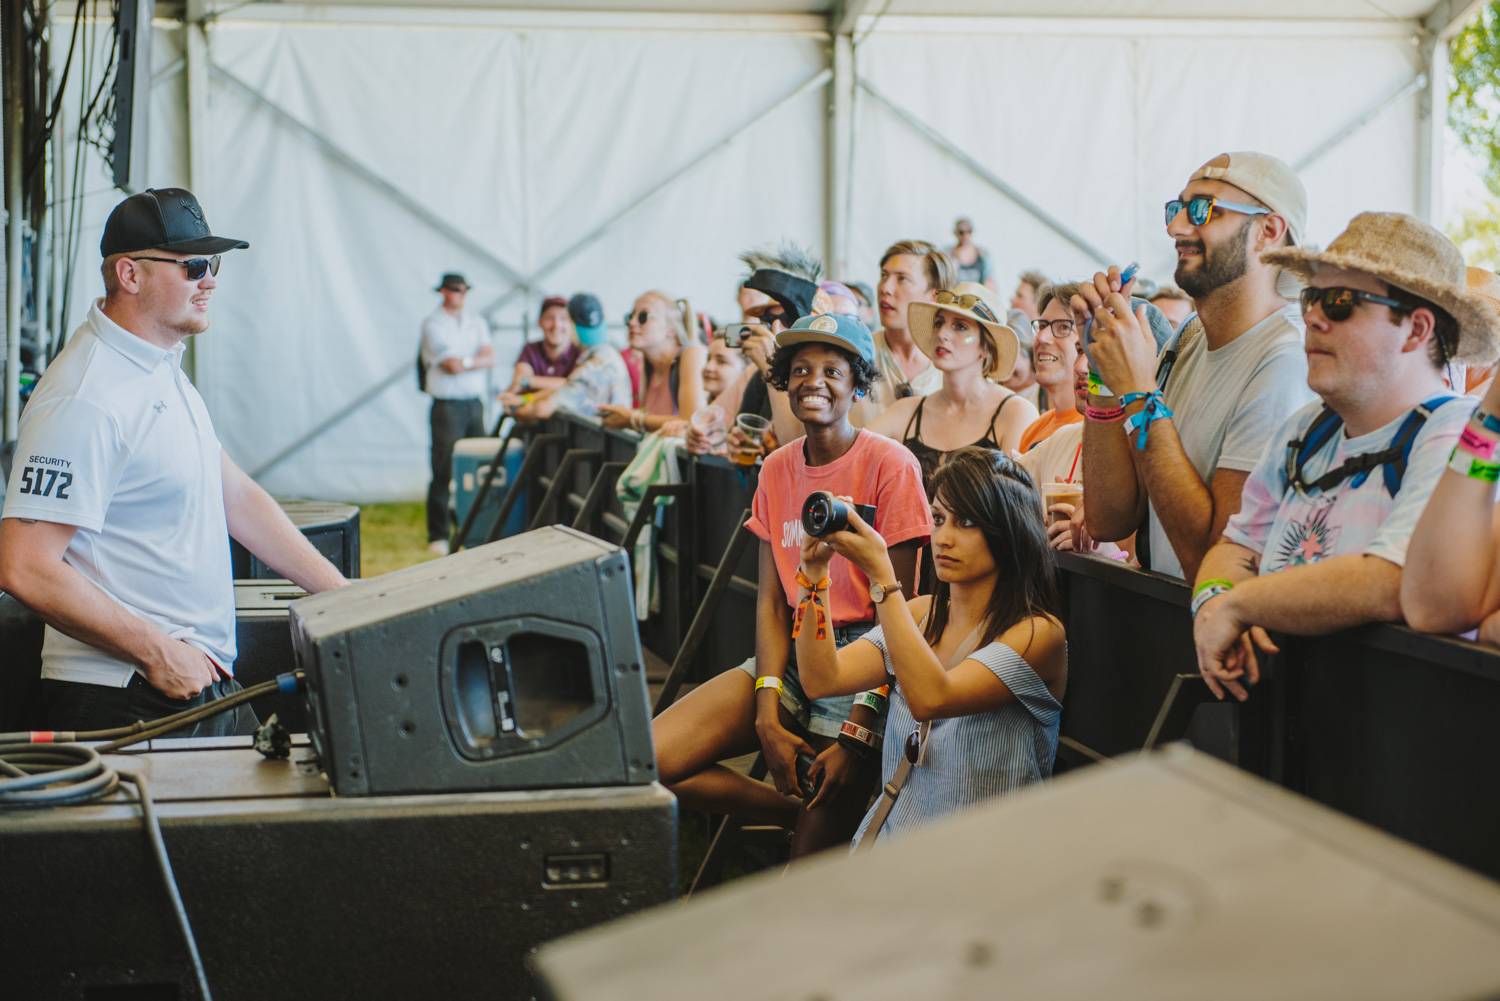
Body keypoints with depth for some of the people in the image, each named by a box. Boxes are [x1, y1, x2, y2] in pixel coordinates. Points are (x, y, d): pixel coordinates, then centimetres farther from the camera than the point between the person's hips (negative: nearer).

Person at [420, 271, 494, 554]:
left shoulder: (476, 322, 14)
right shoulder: (432, 324, -4)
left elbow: (490, 359, 1)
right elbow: (451, 365, -12)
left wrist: (463, 362, -10)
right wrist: (476, 360, 2)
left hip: (474, 403, 5)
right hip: (447, 406, -5)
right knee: (443, 472, -5)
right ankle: (438, 536, 0)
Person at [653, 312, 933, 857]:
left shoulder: (890, 465, -9)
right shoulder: (777, 469, 9)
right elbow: (771, 602, 6)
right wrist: (766, 709, -10)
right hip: (790, 657, 6)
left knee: (811, 868, -9)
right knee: (644, 763, -14)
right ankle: (802, 811, 1)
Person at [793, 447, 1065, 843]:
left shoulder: (1038, 632, -10)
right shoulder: (922, 614, 10)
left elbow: (931, 698, -25)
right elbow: (822, 680, 0)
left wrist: (880, 573, -26)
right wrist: (813, 573, -9)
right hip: (884, 845, 6)